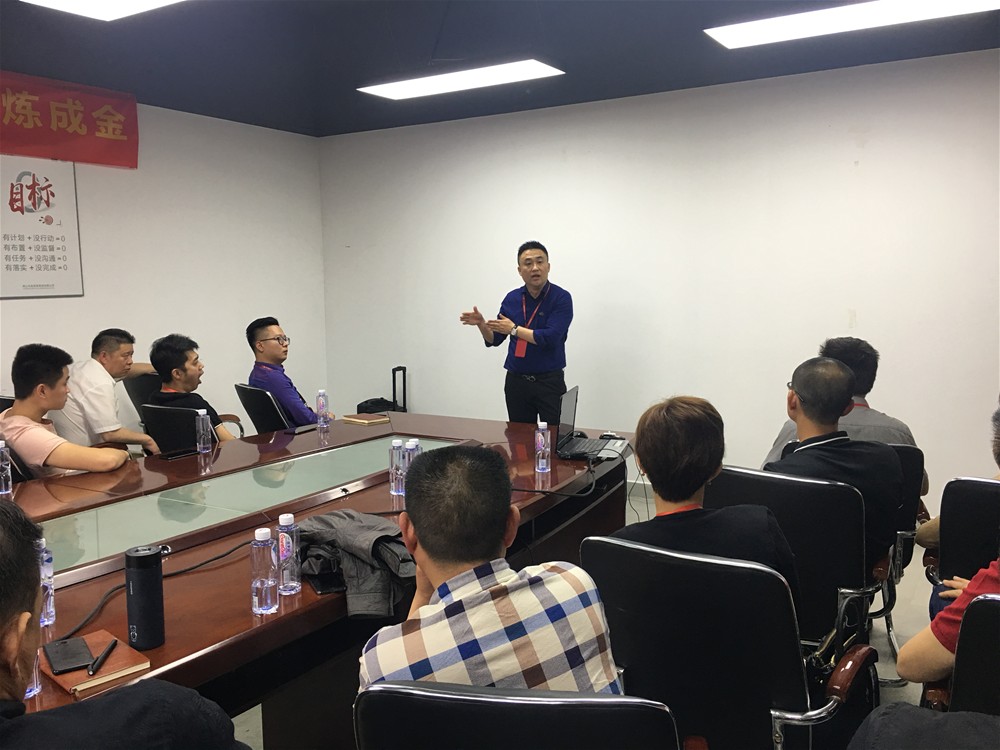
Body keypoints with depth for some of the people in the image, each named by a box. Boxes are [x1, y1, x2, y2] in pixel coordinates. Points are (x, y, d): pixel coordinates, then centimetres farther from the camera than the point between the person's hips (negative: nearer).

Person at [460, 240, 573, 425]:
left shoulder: (561, 298, -10)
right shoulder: (512, 299, 6)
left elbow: (550, 338, -21)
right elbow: (494, 340, 12)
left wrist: (514, 329, -11)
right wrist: (481, 324, -9)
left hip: (549, 382, -4)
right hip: (516, 381, 4)